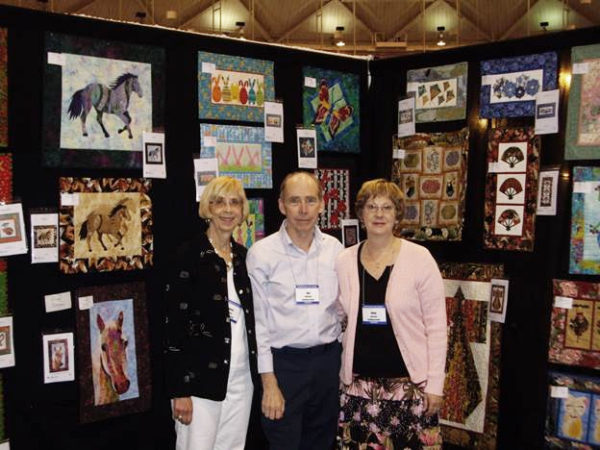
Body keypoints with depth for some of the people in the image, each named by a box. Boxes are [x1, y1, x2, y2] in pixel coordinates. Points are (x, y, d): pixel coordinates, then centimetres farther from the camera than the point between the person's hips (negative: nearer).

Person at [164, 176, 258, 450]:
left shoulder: (243, 256, 8)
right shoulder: (190, 255, -9)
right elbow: (175, 324, -12)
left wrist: (256, 372, 11)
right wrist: (179, 390, -14)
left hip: (242, 376, 6)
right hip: (200, 378, -6)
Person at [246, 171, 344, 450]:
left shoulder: (335, 249, 2)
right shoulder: (262, 253, -9)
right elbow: (258, 321, -7)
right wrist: (269, 382, -9)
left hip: (328, 360, 4)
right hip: (284, 363, -4)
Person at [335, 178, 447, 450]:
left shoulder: (419, 258, -7)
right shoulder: (344, 261, 1)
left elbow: (436, 326, -5)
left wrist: (435, 385, -7)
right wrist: (338, 370, 7)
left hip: (409, 382, -2)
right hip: (358, 383, 3)